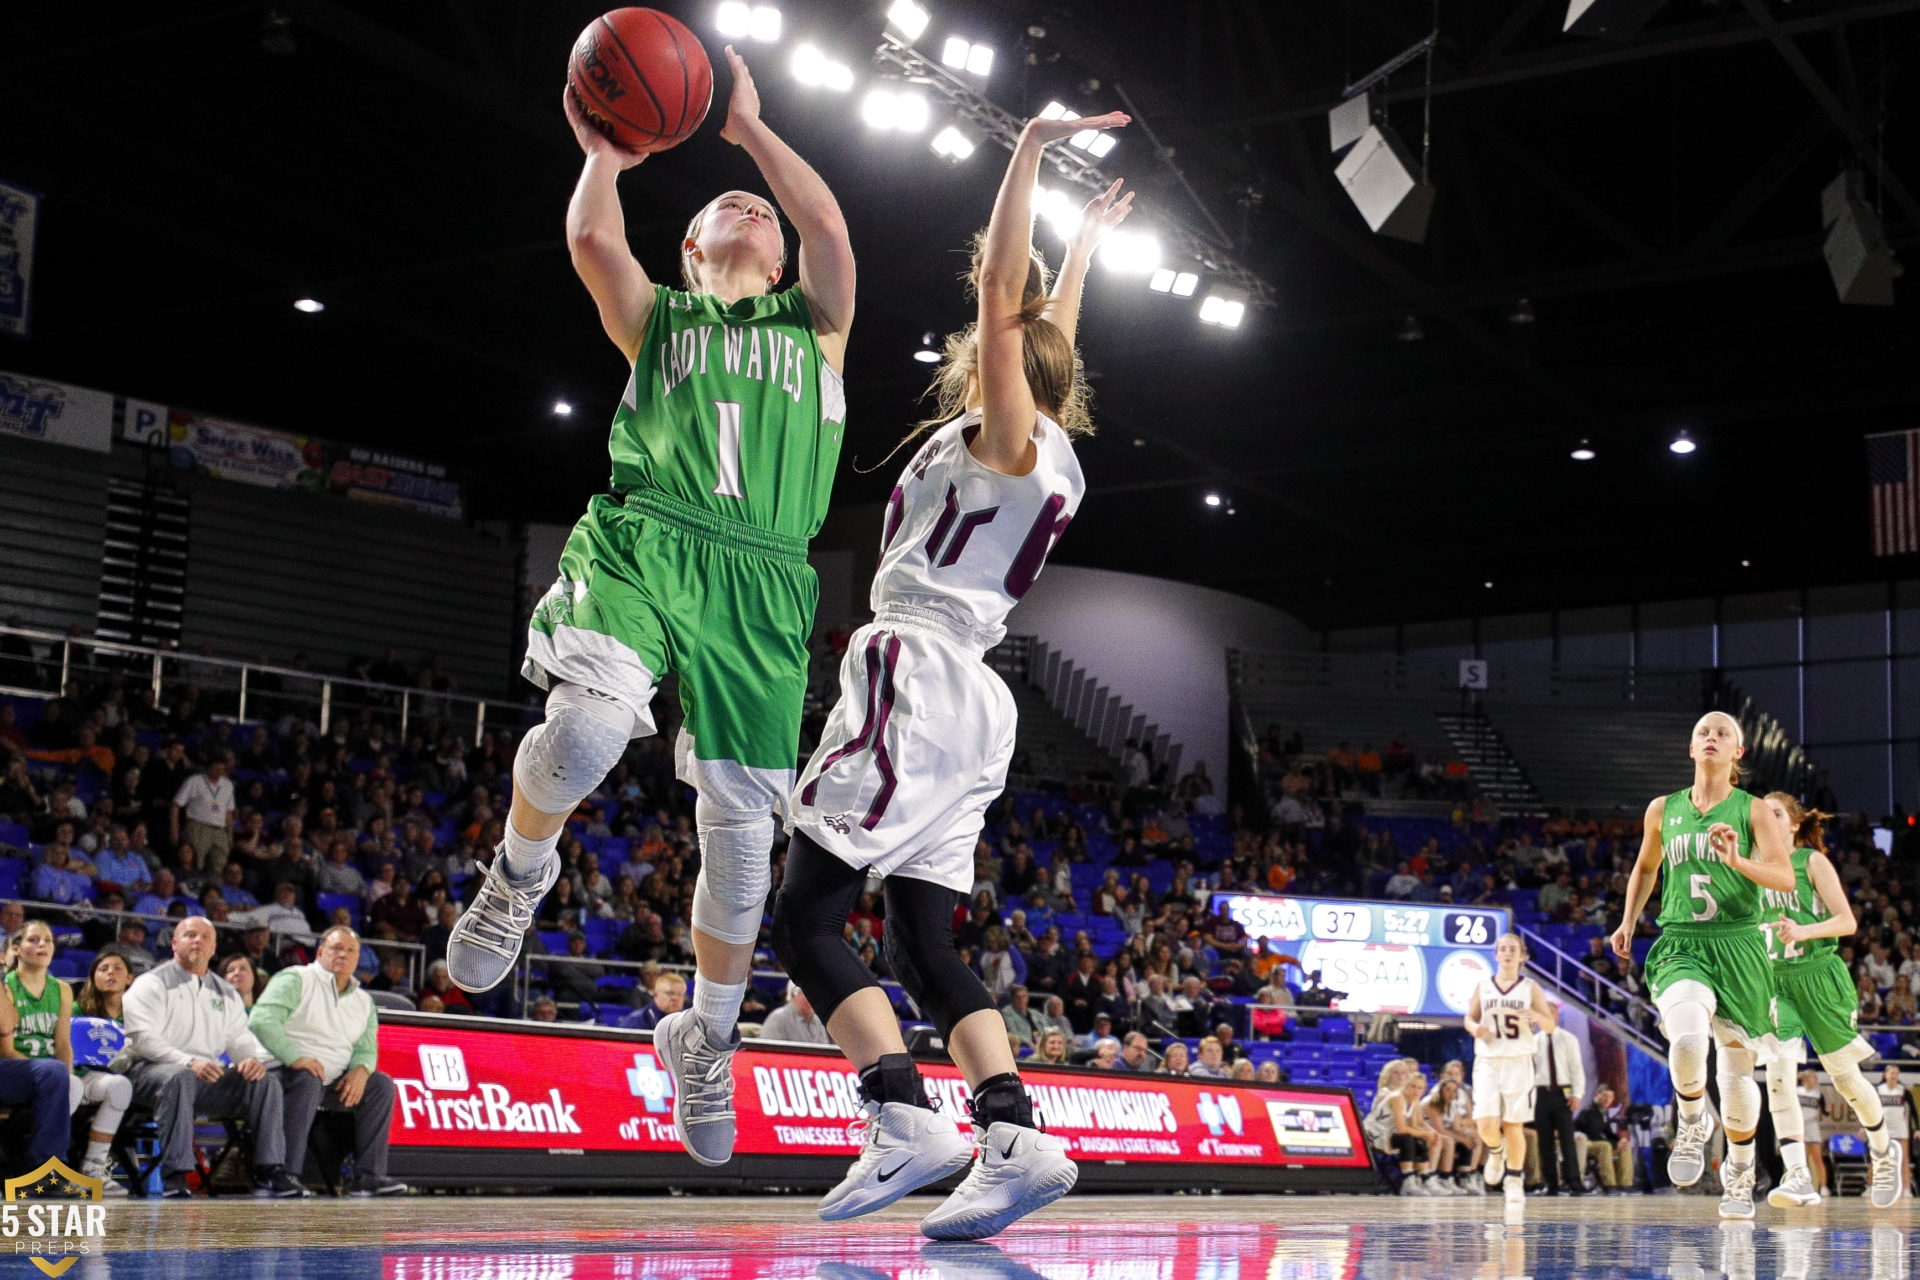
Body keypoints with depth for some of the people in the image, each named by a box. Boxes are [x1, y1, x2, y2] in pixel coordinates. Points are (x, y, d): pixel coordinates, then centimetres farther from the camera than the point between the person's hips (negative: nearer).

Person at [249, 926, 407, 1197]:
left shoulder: (363, 1001, 19)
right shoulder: (295, 979, -3)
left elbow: (367, 1049, 16)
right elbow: (261, 1020, -18)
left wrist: (360, 1070, -10)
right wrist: (295, 1058, -27)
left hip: (334, 1083, 7)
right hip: (284, 1073, -7)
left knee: (381, 1085, -8)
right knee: (307, 1082, -37)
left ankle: (368, 1177, -12)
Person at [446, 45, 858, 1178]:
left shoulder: (815, 322, 24)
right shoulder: (657, 316, 22)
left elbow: (831, 227, 5)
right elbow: (592, 240, 1)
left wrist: (750, 126, 12)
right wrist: (606, 150, 14)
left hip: (761, 582, 1)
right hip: (642, 545, -1)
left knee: (741, 819, -2)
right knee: (588, 725, -32)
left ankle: (707, 1040, 18)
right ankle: (520, 874, 0)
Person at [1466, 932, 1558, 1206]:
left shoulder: (1530, 988, 5)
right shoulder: (1483, 987, 8)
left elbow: (1551, 1025, 5)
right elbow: (1469, 1018, 17)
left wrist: (1537, 1016, -17)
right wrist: (1474, 1028, -6)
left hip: (1518, 1062, -1)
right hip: (1487, 1061, 1)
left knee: (1513, 1124, 0)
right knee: (1486, 1125, -11)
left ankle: (1515, 1180, 16)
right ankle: (1496, 1152, 23)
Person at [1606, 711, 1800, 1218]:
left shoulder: (1752, 810, 2)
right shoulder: (1663, 810, 10)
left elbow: (1785, 877, -9)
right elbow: (1645, 868, 27)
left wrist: (1738, 861, -26)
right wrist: (1628, 921, 17)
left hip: (1738, 946, -1)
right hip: (1680, 947, 1)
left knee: (1737, 1067, 6)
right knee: (1687, 1038, -28)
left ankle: (1739, 1176, 28)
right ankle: (1693, 1122, 2)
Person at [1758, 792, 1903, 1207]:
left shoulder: (1813, 861, -4)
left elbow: (1847, 922, -9)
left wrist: (1803, 932, -24)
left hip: (1819, 974, -3)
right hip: (1774, 979, 3)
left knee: (1844, 1075, 7)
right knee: (1777, 1068, -18)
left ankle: (1884, 1152, 32)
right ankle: (1796, 1173, -16)